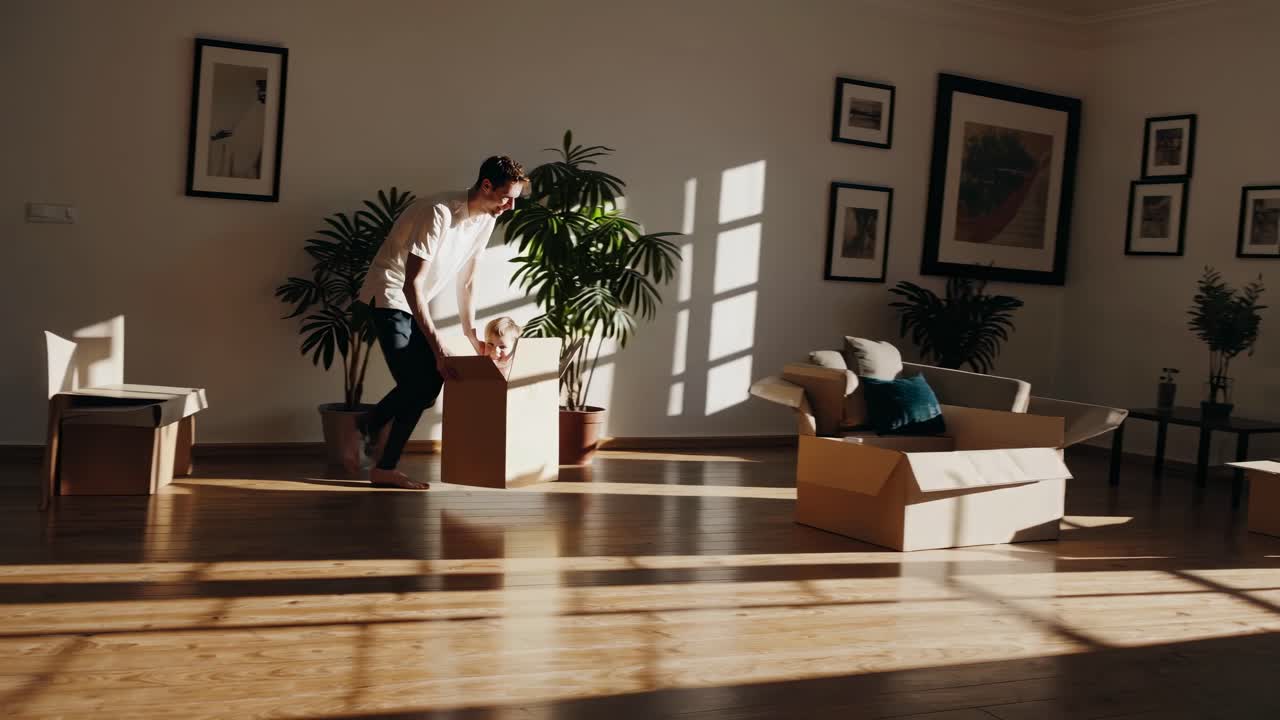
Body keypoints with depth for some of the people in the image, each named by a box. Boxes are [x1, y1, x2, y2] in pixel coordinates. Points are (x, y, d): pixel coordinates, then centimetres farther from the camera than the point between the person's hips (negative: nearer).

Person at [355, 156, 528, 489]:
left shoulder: (485, 219, -3)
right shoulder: (440, 212, -28)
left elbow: (467, 281, 8)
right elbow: (412, 285, -28)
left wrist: (472, 335, 5)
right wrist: (438, 346, -29)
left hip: (416, 302, 8)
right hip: (390, 296, -8)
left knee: (431, 381, 1)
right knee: (415, 384, -16)